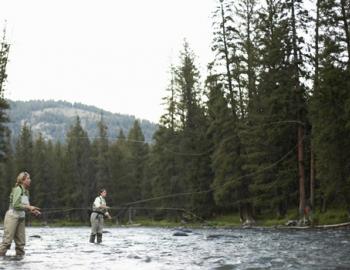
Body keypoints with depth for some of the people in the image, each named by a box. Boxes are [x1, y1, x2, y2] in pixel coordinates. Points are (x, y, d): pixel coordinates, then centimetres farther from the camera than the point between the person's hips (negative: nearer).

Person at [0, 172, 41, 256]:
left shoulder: (26, 191, 11)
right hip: (12, 216, -8)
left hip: (21, 218, 8)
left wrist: (32, 210, 0)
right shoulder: (18, 189, -13)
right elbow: (16, 205, -20)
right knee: (7, 241, -10)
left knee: (21, 242, 7)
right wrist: (28, 207, -16)